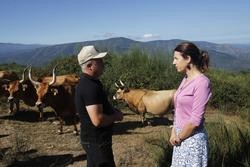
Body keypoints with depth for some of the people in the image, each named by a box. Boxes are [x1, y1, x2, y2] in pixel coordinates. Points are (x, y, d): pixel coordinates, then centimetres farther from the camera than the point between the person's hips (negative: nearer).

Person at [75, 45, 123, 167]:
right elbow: (98, 120, -31)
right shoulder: (90, 87, -26)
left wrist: (112, 111, 5)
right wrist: (116, 116, -14)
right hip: (97, 141, -10)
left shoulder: (86, 83, 8)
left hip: (93, 138, 10)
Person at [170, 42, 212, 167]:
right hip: (181, 137, 7)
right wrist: (174, 133, 1)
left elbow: (195, 120, -20)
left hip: (192, 138, -7)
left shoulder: (202, 82, -19)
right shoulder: (186, 79, 5)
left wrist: (178, 138, -10)